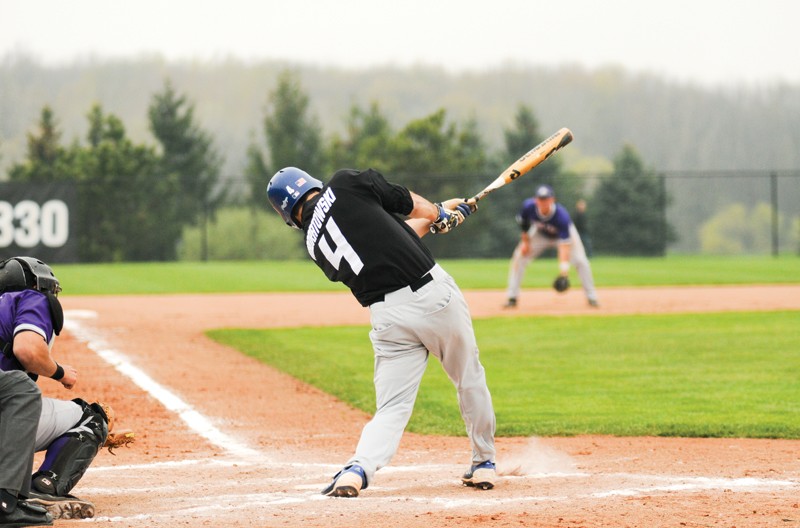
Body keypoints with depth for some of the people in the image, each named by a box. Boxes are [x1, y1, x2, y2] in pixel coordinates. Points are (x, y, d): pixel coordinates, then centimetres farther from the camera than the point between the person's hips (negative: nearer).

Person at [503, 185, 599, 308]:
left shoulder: (561, 216, -42)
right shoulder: (529, 206, -32)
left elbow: (565, 242, -47)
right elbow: (522, 222, -7)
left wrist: (564, 264, -58)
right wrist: (525, 241, -6)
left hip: (563, 233, -3)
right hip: (540, 233, 3)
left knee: (580, 260, -18)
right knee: (519, 258, -9)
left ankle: (591, 297, -2)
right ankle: (512, 297, 2)